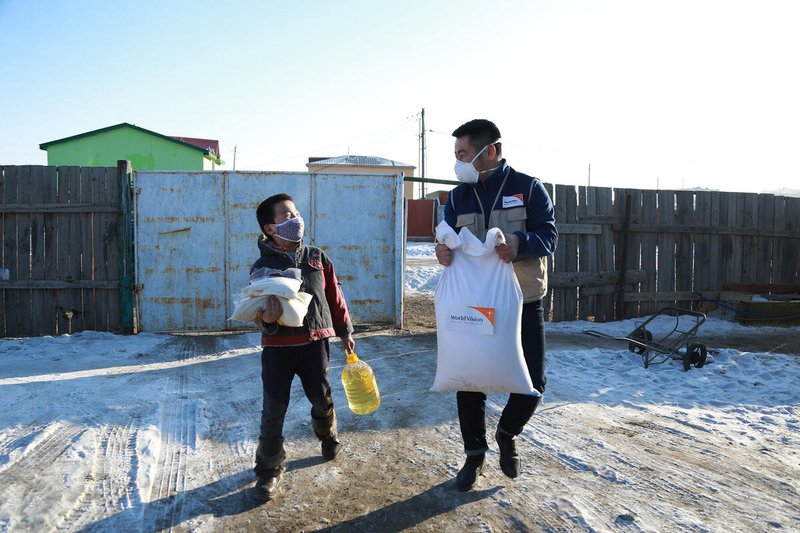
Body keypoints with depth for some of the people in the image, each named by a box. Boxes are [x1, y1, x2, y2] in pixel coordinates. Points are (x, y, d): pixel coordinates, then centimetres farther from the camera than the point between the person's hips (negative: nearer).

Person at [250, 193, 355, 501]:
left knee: (321, 398, 15)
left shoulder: (317, 259, 5)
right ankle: (269, 470, 17)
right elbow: (259, 311, -6)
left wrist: (345, 331, 17)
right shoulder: (262, 267, -4)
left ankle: (328, 436, 47)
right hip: (278, 345, -2)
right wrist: (266, 320, -30)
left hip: (315, 341, 2)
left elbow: (335, 297, 13)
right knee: (274, 408, 0)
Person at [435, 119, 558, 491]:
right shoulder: (458, 197, 6)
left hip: (524, 305, -2)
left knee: (532, 382, 0)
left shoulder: (528, 188, -4)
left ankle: (507, 433, 31)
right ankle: (475, 454, 26)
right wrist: (444, 252, -22)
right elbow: (450, 242, 3)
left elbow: (549, 234, -11)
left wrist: (519, 243, -32)